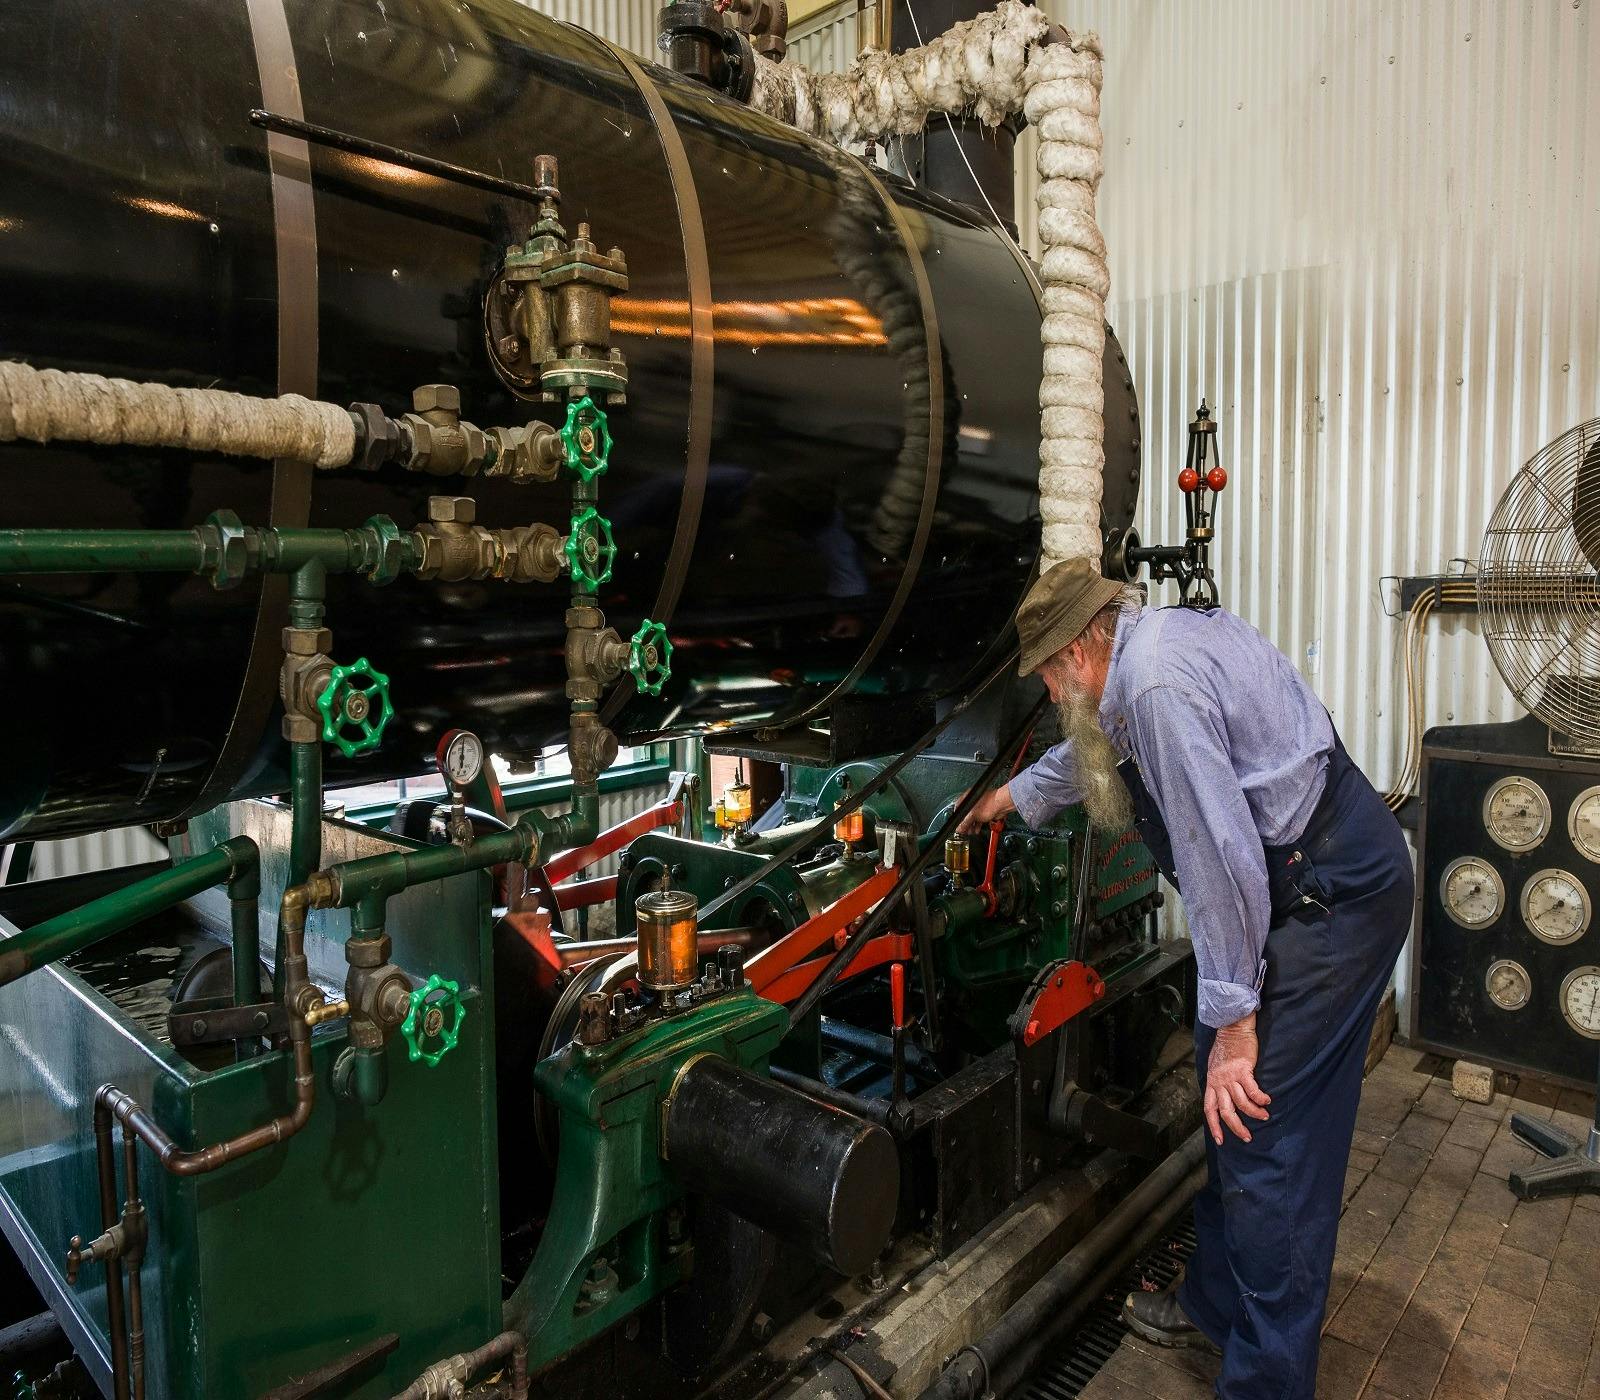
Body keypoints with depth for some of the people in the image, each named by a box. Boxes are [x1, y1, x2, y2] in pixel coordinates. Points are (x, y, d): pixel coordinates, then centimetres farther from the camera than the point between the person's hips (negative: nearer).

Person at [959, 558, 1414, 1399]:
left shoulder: (1157, 683, -24)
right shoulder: (1157, 640, 10)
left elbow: (1220, 858, -26)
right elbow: (1093, 746, 29)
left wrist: (1233, 1020, -18)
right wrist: (1014, 796, 43)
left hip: (1332, 892, -11)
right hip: (1322, 879, 11)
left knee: (1263, 1139, -4)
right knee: (1231, 1111, 19)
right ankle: (1215, 1304, 37)